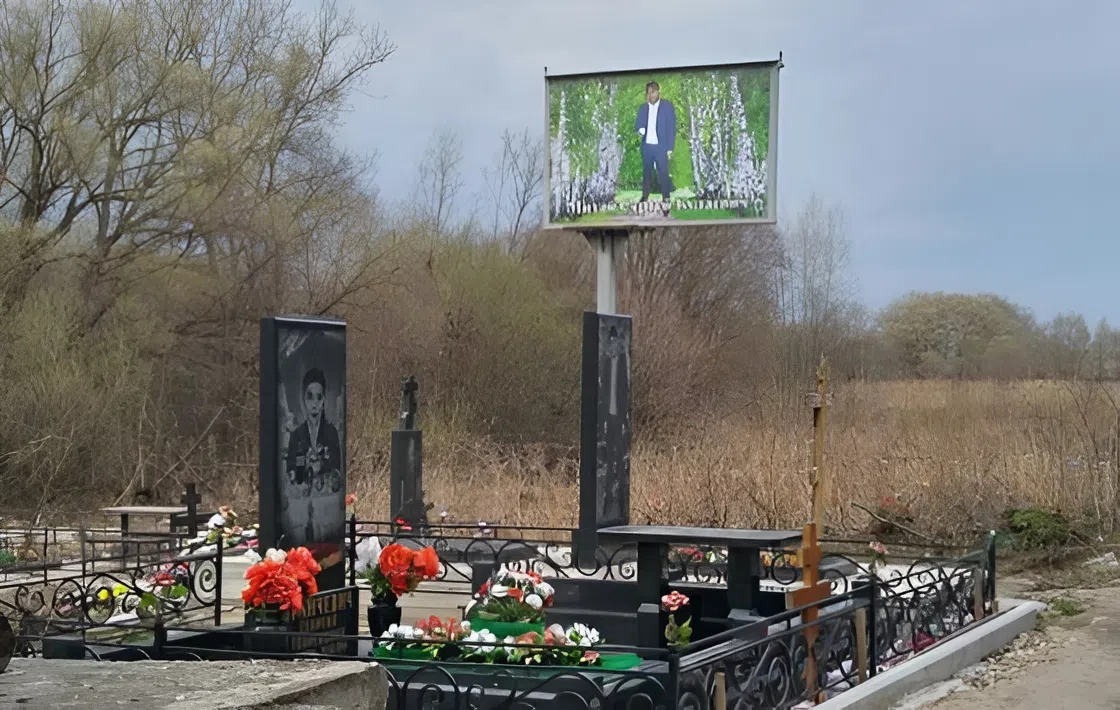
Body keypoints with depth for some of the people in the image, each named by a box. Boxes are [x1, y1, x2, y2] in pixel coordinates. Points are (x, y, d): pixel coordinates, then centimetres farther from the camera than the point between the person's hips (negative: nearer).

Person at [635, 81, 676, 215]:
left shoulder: (667, 105, -1)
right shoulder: (643, 107, 10)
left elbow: (672, 127, -3)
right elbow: (637, 125, 8)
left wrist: (670, 147, -9)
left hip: (661, 146, -4)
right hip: (646, 146, 4)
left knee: (663, 174, -7)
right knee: (646, 173, 9)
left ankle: (666, 201, -4)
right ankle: (644, 198, 16)